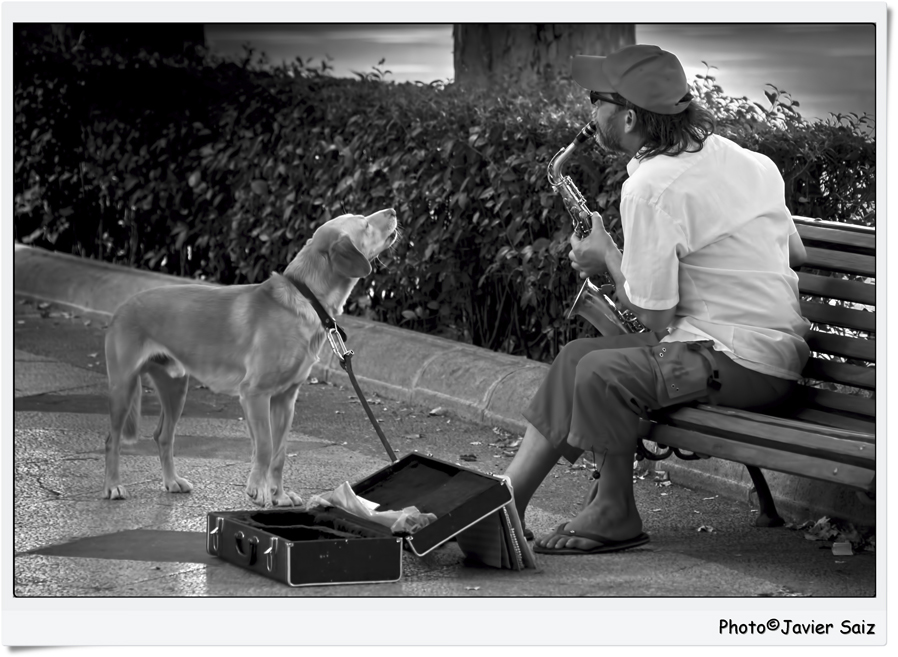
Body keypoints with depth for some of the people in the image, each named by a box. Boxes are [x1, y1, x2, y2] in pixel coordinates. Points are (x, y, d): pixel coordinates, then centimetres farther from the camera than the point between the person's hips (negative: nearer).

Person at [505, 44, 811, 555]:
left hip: (741, 362, -10)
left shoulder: (651, 187, -18)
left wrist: (607, 257, 1)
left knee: (600, 374, -24)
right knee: (577, 355, 9)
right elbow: (797, 254, 17)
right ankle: (506, 498, 11)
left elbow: (653, 315, -15)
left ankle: (614, 517, -3)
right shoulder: (744, 160, 9)